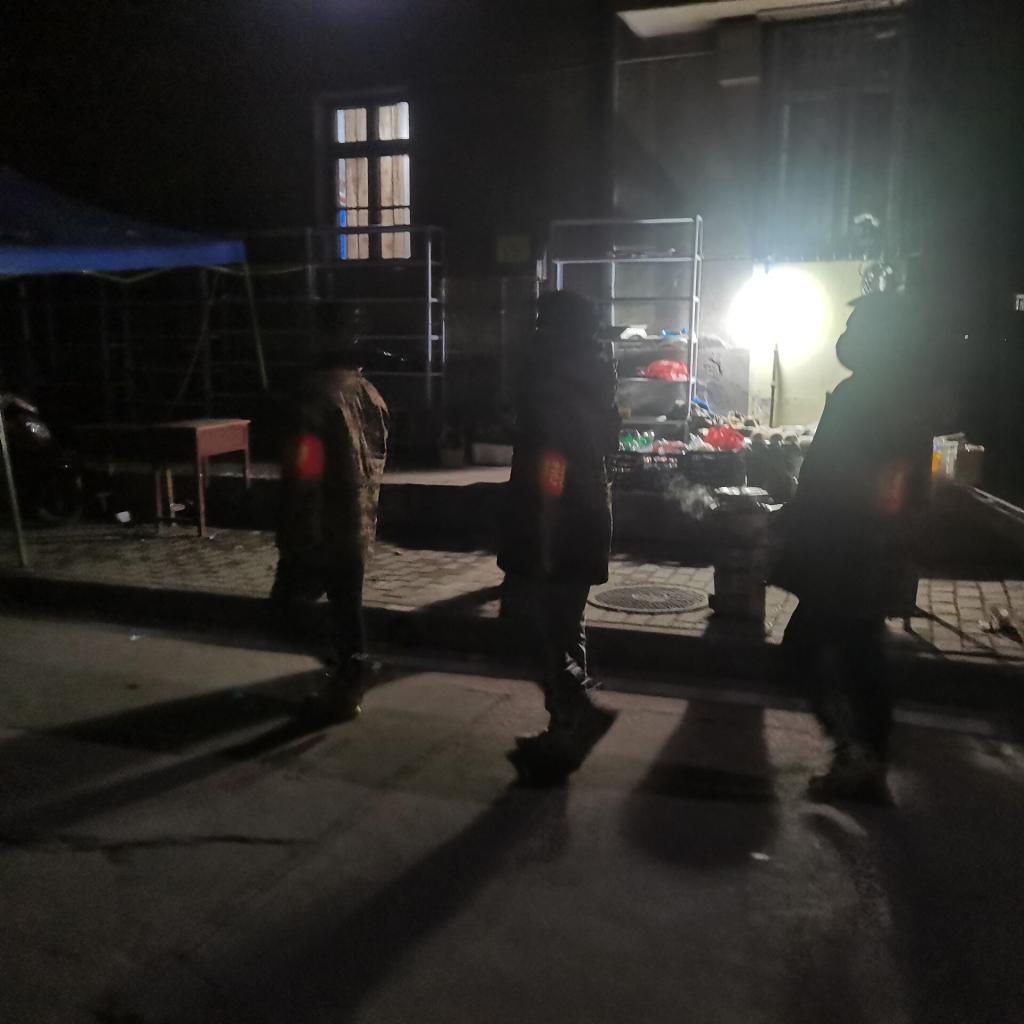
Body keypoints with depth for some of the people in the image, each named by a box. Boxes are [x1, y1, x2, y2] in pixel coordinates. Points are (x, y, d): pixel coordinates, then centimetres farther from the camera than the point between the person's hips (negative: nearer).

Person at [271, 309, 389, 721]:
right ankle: (351, 680, 22)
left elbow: (303, 474, -20)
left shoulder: (316, 396, -18)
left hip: (321, 531, -7)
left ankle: (342, 665, -6)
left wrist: (293, 536, -14)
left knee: (289, 601, 7)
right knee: (348, 608, 16)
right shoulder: (371, 395, 6)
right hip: (359, 528, 7)